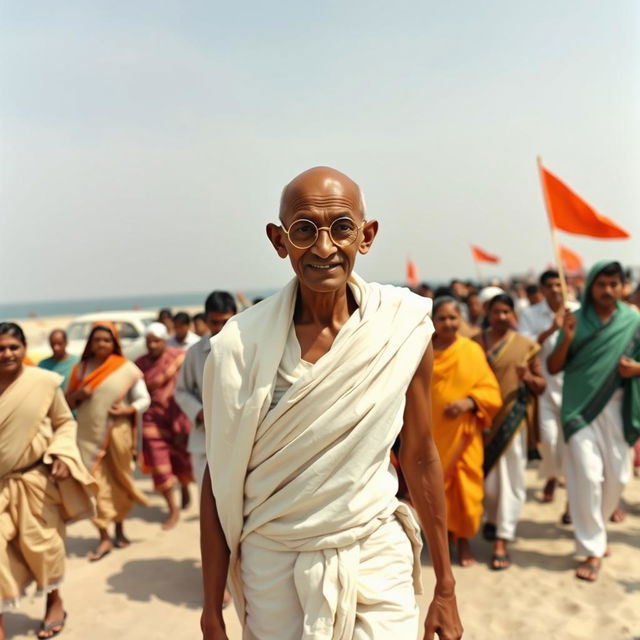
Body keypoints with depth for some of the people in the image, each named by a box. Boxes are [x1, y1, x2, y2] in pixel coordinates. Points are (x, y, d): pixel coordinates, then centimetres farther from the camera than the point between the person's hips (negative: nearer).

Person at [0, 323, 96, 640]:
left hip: (36, 478, -1)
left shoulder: (45, 381, -10)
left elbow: (65, 422, 2)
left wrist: (62, 454, -13)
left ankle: (55, 601, 37)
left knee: (40, 541, 11)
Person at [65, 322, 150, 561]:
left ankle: (120, 530, 28)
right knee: (96, 483, -2)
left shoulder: (126, 368, -4)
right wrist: (78, 395, -11)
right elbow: (67, 402, 10)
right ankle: (104, 538, 4)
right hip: (89, 435, 1)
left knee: (118, 481, 11)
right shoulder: (81, 368, 4)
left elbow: (144, 399, -1)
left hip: (117, 433, -1)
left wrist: (128, 410, -18)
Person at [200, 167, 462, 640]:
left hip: (377, 562, 1)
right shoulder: (241, 346, -13)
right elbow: (220, 484, -4)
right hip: (274, 566, 0)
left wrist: (446, 589, 6)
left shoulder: (404, 329, -10)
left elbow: (420, 458, 0)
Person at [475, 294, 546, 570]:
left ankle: (501, 541, 6)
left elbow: (541, 385, 5)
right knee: (486, 478, 9)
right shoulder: (475, 343, 4)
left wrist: (528, 378, -15)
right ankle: (493, 518, 38)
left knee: (510, 479, -1)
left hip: (514, 420, -1)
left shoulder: (526, 346, 2)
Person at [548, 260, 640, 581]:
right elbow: (553, 368, -2)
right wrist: (566, 339, -18)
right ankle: (592, 549, 5)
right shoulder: (576, 320, -2)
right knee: (587, 475, -6)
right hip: (581, 407, -2)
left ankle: (593, 527, 37)